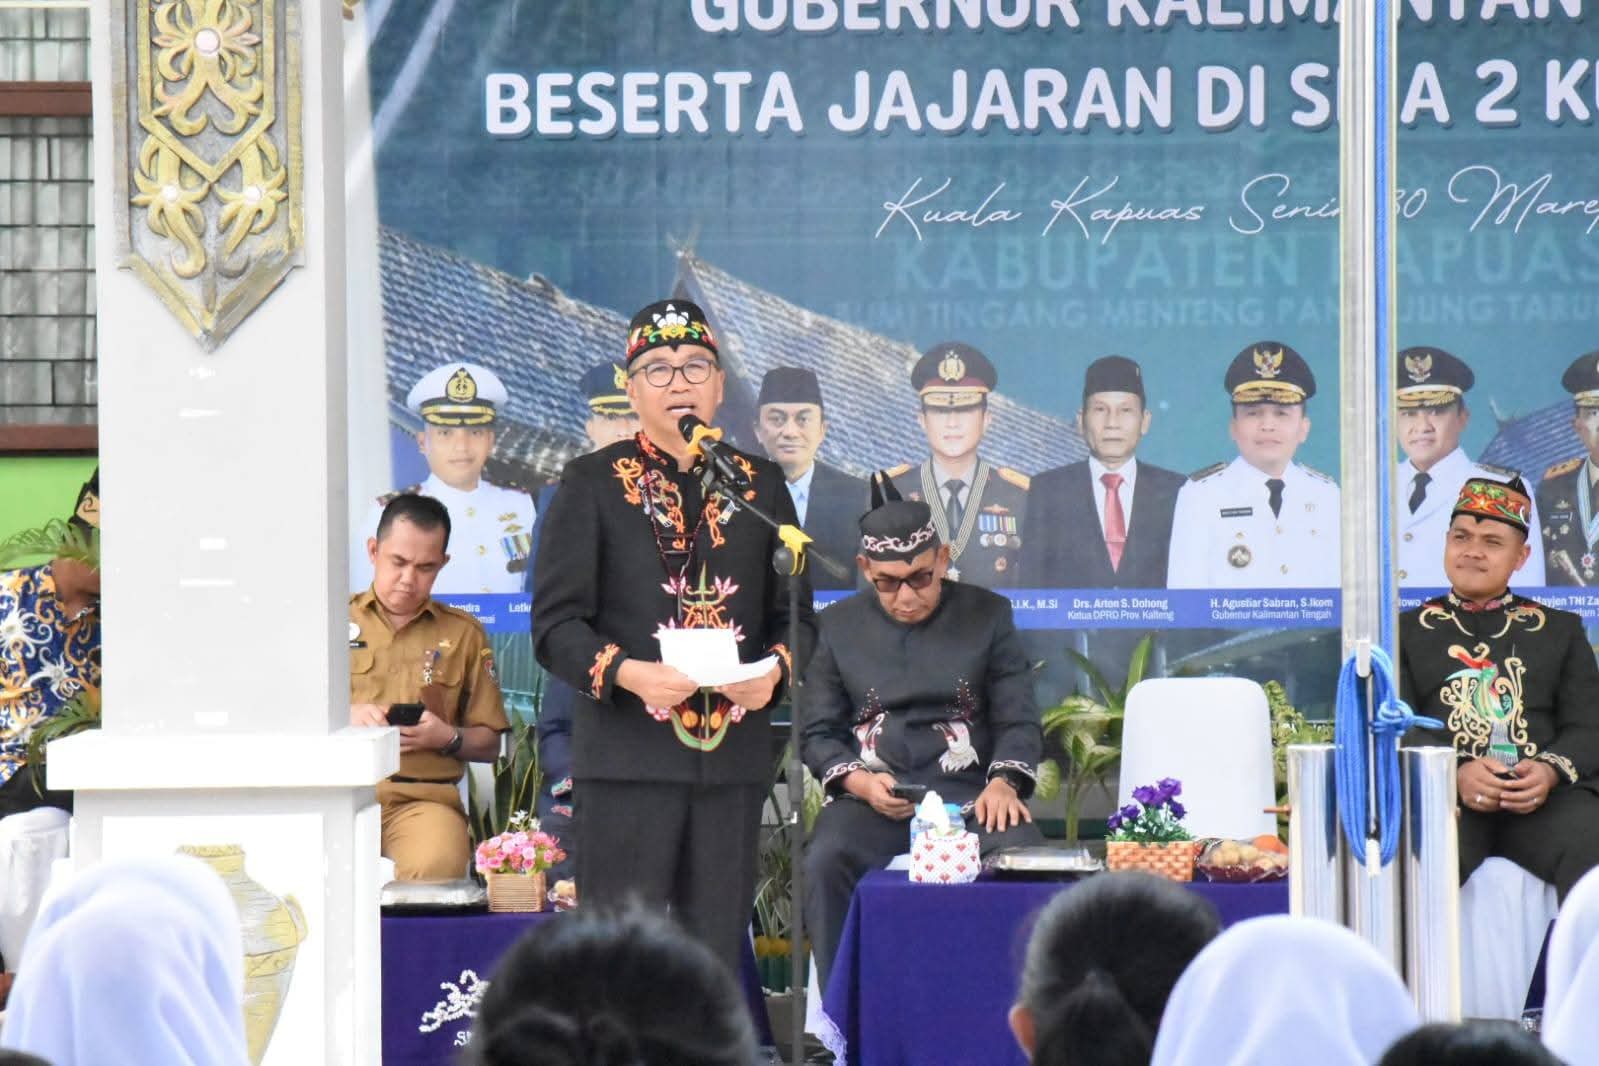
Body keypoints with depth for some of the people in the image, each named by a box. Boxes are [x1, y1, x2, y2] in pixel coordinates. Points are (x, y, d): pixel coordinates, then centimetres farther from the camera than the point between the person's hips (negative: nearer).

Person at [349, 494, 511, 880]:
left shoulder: (464, 634, 18)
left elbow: (489, 744, 20)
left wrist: (447, 737, -1)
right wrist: (344, 717, -5)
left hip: (422, 799, 1)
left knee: (437, 863, -36)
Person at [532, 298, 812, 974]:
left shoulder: (760, 485, 15)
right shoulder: (592, 484, 5)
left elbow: (795, 613, 17)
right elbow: (555, 624, 0)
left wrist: (774, 669, -5)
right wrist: (625, 674, -18)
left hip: (733, 757, 3)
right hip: (629, 758, -3)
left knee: (717, 960, 4)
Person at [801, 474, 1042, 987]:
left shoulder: (987, 614, 12)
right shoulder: (839, 626, 14)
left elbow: (1018, 717, 7)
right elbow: (817, 732, 11)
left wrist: (1004, 781, -14)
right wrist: (858, 781, -10)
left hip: (968, 792, 0)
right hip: (870, 798, 1)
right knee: (827, 861, -32)